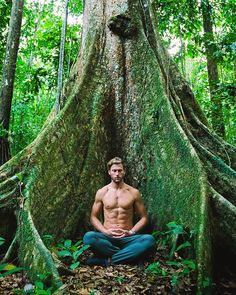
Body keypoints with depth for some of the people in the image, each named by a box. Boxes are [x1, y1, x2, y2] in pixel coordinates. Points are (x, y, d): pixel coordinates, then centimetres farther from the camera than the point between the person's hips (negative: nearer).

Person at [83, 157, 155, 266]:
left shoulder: (134, 192, 5)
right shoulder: (101, 192, 5)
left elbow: (143, 217, 8)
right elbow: (93, 217, 9)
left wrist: (131, 232, -9)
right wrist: (106, 231, -9)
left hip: (127, 237, 1)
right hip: (107, 237, 0)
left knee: (149, 240, -30)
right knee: (88, 237, -32)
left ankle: (107, 260, -29)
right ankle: (127, 255, -22)